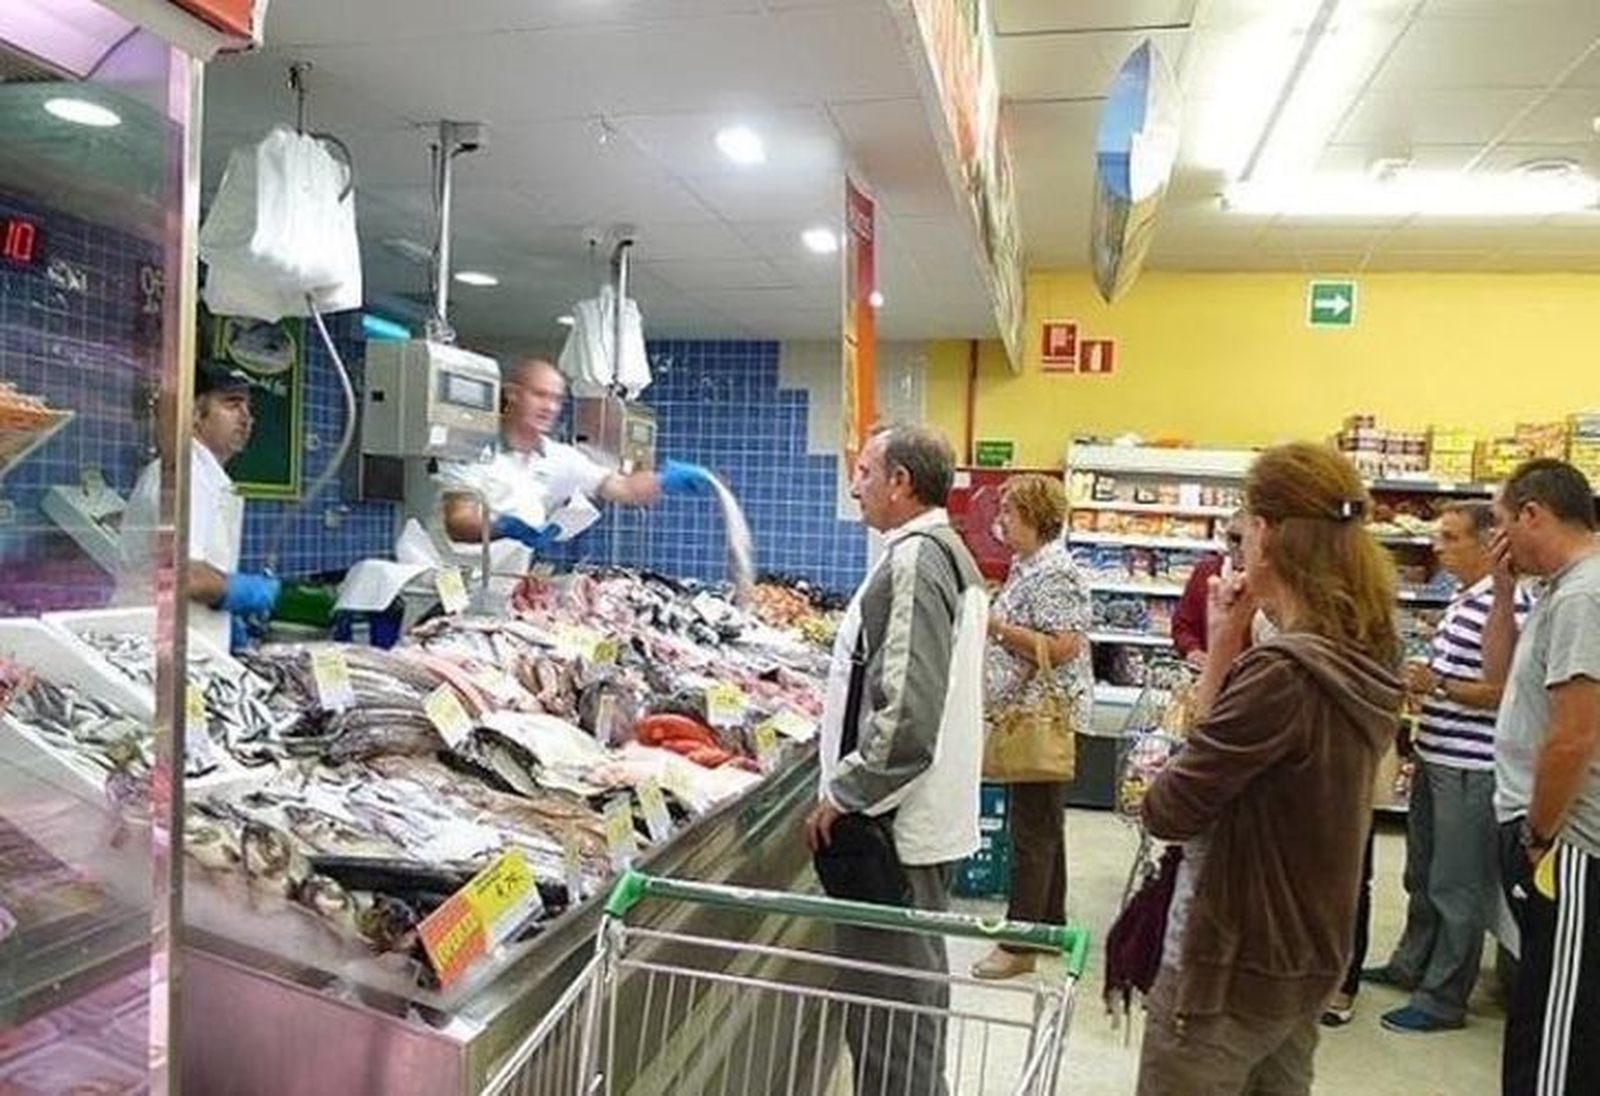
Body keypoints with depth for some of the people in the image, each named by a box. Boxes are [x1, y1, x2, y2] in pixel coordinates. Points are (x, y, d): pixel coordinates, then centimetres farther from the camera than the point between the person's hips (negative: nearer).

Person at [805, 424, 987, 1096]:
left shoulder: (913, 564, -19)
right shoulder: (953, 555, 12)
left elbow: (905, 714, -28)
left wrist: (841, 795, -15)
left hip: (894, 828, -10)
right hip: (932, 819, 10)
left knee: (885, 1017, 1)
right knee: (916, 998, 22)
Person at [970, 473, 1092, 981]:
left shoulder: (1053, 574, -19)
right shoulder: (1028, 566, 13)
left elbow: (1063, 648, -26)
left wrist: (996, 626, -22)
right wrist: (990, 623, 9)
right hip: (1031, 713, 11)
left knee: (1033, 829, -3)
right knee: (1043, 824, 18)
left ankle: (1020, 945, 6)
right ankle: (1050, 924, 31)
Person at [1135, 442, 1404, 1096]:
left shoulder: (1282, 672, -27)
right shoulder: (1366, 662, 1)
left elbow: (1167, 812, -22)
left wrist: (1217, 658, -14)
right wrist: (1234, 659, -6)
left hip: (1232, 968, -9)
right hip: (1307, 957, 9)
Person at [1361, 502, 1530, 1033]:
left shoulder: (1505, 606, -18)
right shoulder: (1460, 601, 13)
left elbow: (1506, 693, -22)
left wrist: (1438, 686, -29)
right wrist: (1419, 683, 9)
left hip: (1470, 769, -10)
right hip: (1433, 757, 10)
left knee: (1456, 888, 3)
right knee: (1422, 875, 21)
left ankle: (1443, 1000, 15)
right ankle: (1411, 965, 37)